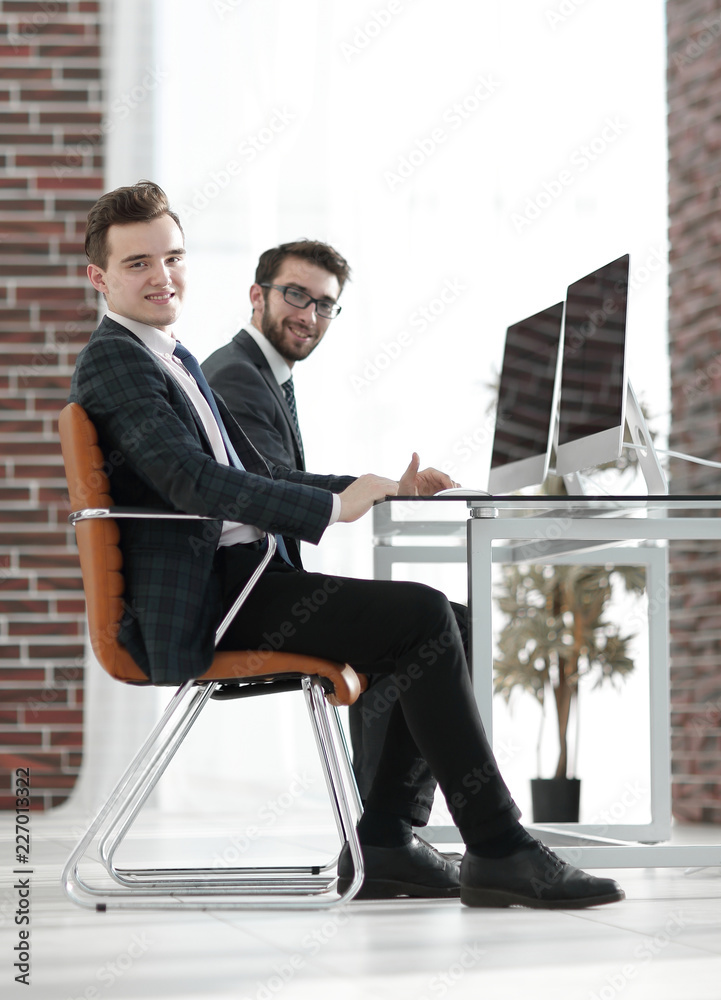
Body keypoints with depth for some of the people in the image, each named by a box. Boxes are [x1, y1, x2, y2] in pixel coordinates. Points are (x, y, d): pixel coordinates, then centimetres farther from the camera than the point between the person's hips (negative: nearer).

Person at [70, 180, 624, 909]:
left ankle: (384, 842, 2)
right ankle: (496, 850, -15)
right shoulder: (111, 361, -7)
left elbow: (253, 475, 24)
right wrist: (331, 507, -21)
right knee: (421, 617, -19)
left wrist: (380, 486, 12)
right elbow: (190, 481, -20)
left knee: (441, 623, 4)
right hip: (199, 606, -10)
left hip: (238, 581, 10)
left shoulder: (175, 360, 24)